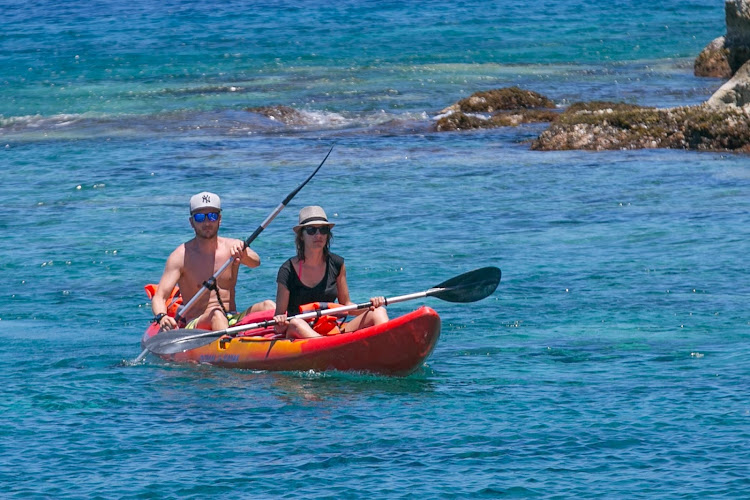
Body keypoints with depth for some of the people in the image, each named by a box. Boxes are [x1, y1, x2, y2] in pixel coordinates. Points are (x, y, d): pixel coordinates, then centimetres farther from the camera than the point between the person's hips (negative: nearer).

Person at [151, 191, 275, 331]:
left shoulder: (231, 247, 6)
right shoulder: (181, 256, -4)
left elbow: (255, 262, -14)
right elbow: (159, 298, -11)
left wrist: (242, 251, -38)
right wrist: (162, 317, -35)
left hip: (232, 321, 4)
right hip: (196, 326, -4)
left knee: (267, 306, -20)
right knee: (216, 314, -34)